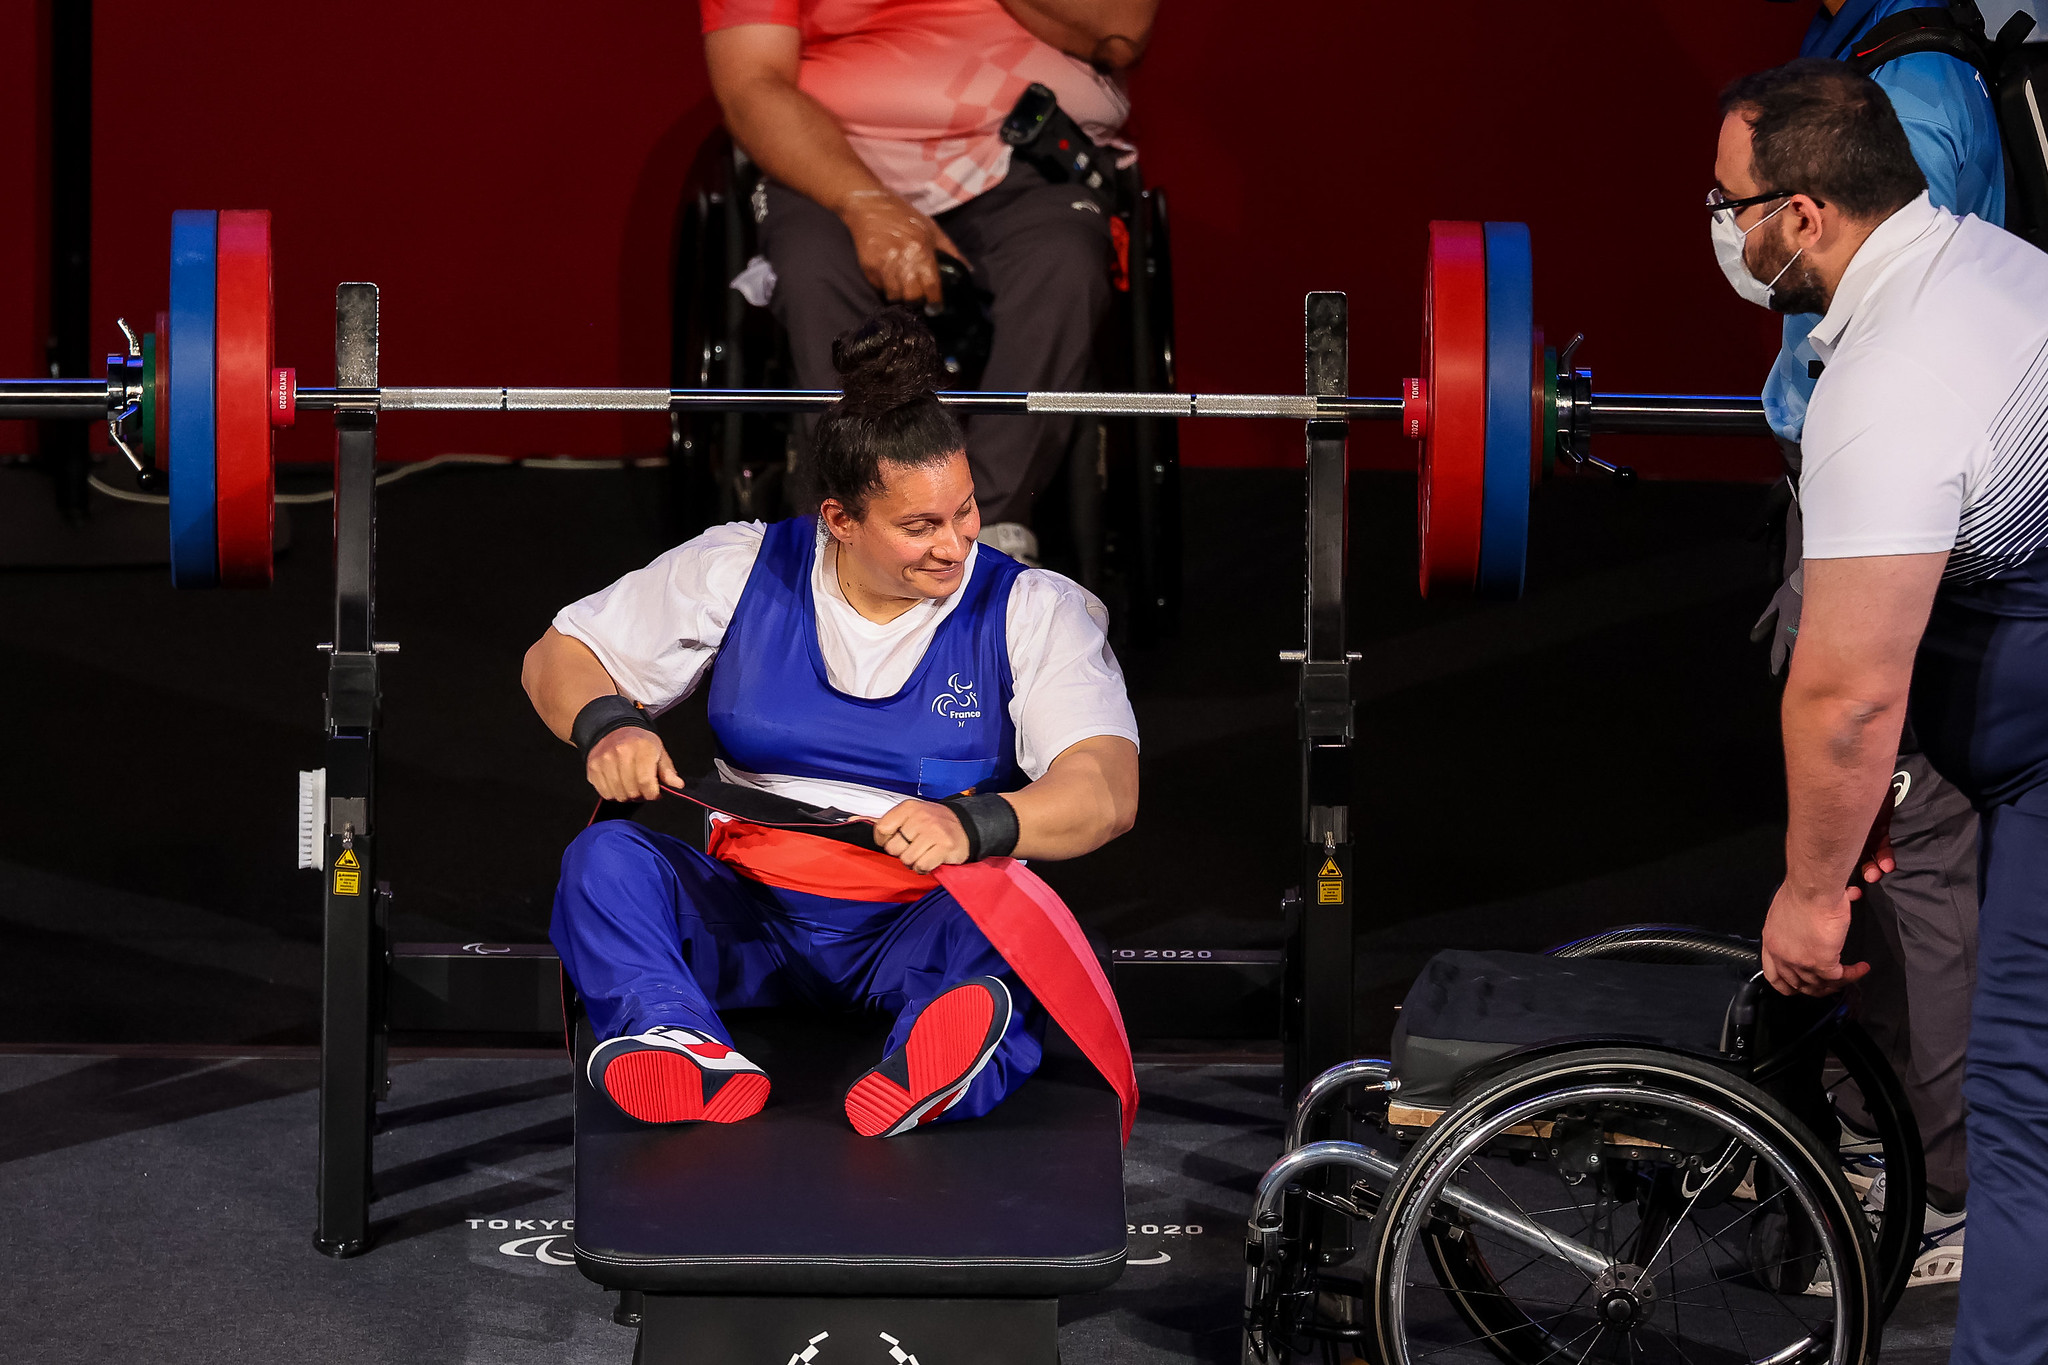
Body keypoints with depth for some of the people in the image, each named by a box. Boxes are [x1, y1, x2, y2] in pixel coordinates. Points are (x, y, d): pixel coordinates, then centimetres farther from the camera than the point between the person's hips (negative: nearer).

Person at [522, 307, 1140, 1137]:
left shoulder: (1034, 611, 1)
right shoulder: (741, 571, 6)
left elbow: (1107, 791, -14)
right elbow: (559, 657, 15)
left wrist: (973, 826, -35)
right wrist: (606, 725, -10)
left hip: (920, 924, -2)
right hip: (750, 919, 2)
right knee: (605, 857, -27)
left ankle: (930, 1073, -70)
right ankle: (674, 1047, -55)